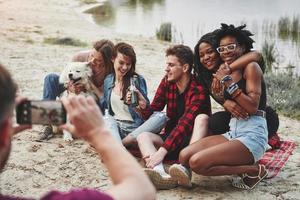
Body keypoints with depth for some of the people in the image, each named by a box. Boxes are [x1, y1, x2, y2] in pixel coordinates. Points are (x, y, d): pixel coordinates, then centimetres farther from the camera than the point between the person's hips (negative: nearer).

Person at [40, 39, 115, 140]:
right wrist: (70, 87, -34)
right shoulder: (80, 56, -21)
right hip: (71, 92, 3)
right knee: (51, 78, -22)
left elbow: (102, 95, -21)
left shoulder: (110, 71, -26)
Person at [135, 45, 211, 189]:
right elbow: (153, 114, 2)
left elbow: (185, 124, -29)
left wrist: (162, 151, -38)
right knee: (143, 137, -20)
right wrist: (143, 105, -21)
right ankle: (161, 174, -49)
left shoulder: (198, 90, -18)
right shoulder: (167, 82, 2)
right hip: (171, 136, 5)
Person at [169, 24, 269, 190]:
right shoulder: (226, 72, 17)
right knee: (184, 156, -13)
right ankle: (246, 165, -5)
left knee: (197, 162, -24)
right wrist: (227, 103, 0)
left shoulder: (251, 67, -4)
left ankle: (253, 170, -6)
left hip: (253, 134, -8)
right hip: (233, 132, 8)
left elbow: (253, 107, -14)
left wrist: (228, 82, -14)